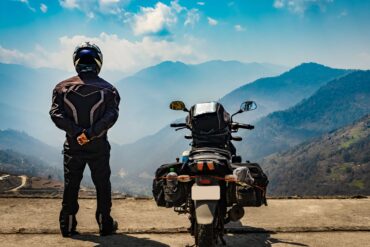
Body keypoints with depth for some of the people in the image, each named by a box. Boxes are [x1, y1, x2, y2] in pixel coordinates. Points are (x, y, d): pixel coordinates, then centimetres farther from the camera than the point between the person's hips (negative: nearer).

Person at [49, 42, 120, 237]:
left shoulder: (63, 87, 1)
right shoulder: (108, 89, -2)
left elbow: (55, 113, -11)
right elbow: (111, 116, -16)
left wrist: (77, 132, -17)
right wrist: (90, 133, -21)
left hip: (72, 146, 1)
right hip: (99, 147, -1)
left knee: (70, 186, 12)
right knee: (102, 186, 11)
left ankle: (67, 226, 18)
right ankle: (105, 225, 18)